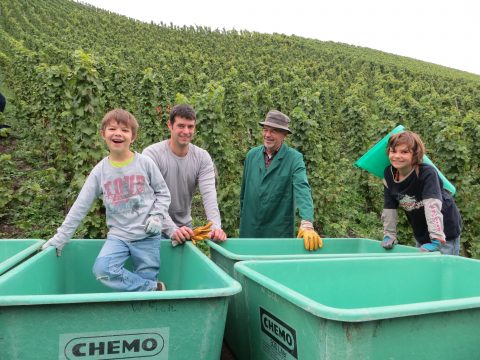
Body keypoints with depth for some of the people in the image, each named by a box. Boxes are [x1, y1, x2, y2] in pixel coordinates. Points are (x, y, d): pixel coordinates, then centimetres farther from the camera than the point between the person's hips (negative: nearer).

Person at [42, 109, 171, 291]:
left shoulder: (145, 163, -3)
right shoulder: (100, 170, 1)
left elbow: (163, 193, 6)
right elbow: (80, 206, 4)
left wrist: (157, 217, -9)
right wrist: (61, 237, 4)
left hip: (148, 236, -1)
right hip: (118, 235, 1)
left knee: (146, 279, -3)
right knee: (102, 269, -22)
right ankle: (155, 288, -10)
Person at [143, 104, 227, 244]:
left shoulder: (202, 157, -8)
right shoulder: (152, 154, -18)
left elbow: (209, 194, -19)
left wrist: (216, 226, -36)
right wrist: (172, 229, -39)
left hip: (185, 227, 3)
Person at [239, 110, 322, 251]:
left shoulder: (294, 158, -10)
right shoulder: (252, 155, 3)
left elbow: (302, 190, -23)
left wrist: (307, 224, -36)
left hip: (280, 233, -3)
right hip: (249, 230, 3)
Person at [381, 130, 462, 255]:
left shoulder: (427, 173, -26)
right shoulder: (388, 174, -10)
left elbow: (433, 206, -36)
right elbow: (389, 208, -5)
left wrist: (436, 239, -43)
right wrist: (389, 235, -4)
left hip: (445, 232, -5)